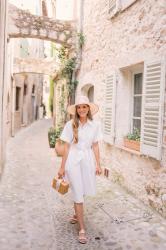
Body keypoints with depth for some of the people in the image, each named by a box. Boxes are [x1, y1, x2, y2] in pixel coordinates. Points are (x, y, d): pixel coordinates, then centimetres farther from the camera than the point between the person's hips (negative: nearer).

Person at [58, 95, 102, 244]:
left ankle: (77, 215, 43)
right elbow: (67, 147, -2)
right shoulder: (70, 125, -5)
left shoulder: (95, 125, 0)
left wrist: (98, 164, 3)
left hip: (88, 160, 2)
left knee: (82, 191, 15)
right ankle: (82, 229, 11)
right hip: (73, 160, -2)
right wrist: (62, 167, -1)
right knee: (78, 193, 0)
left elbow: (95, 146, 6)